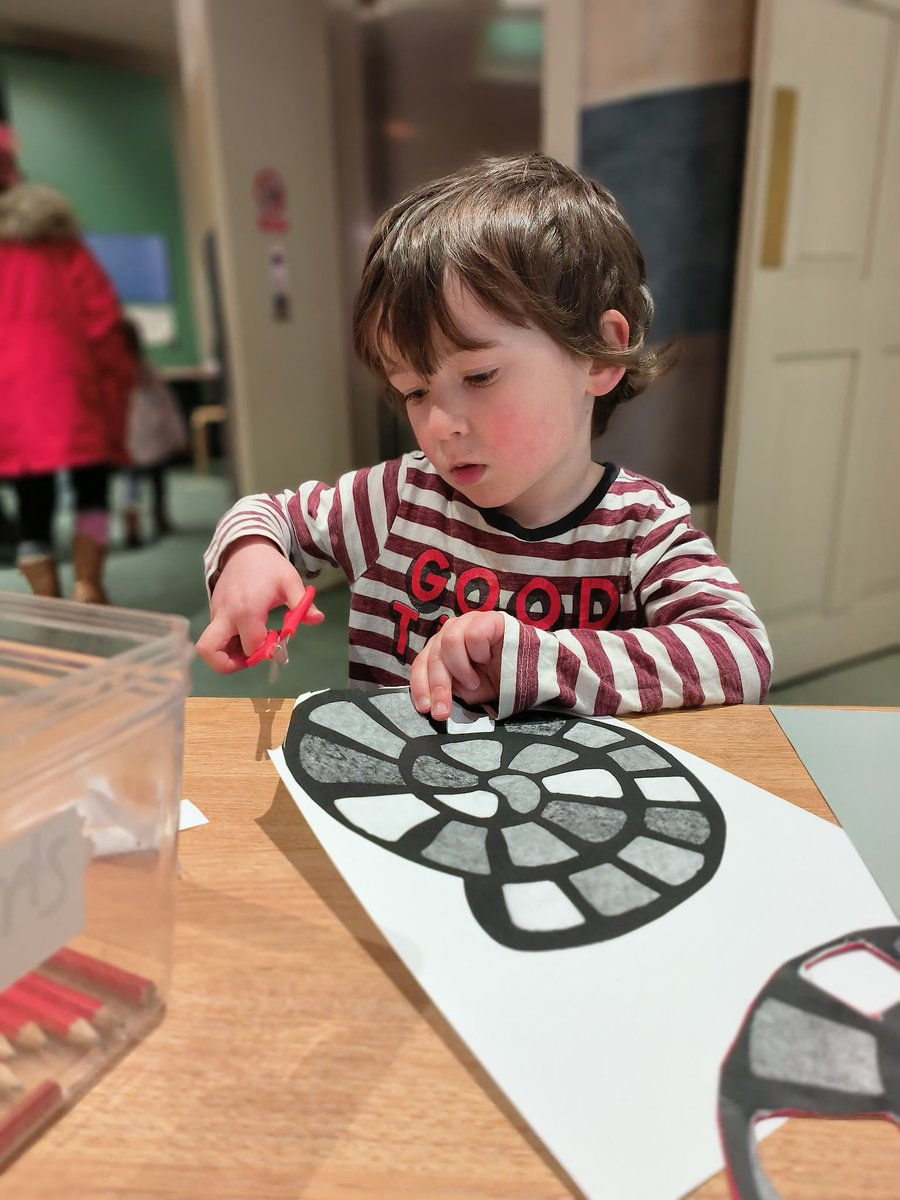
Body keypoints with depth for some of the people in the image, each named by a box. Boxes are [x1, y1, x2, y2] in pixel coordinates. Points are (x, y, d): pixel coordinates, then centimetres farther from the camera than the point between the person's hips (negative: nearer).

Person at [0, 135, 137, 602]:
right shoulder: (57, 236, 8)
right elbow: (99, 309, 2)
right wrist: (118, 371, 8)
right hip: (65, 378, 0)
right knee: (92, 488, 9)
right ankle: (88, 587, -2)